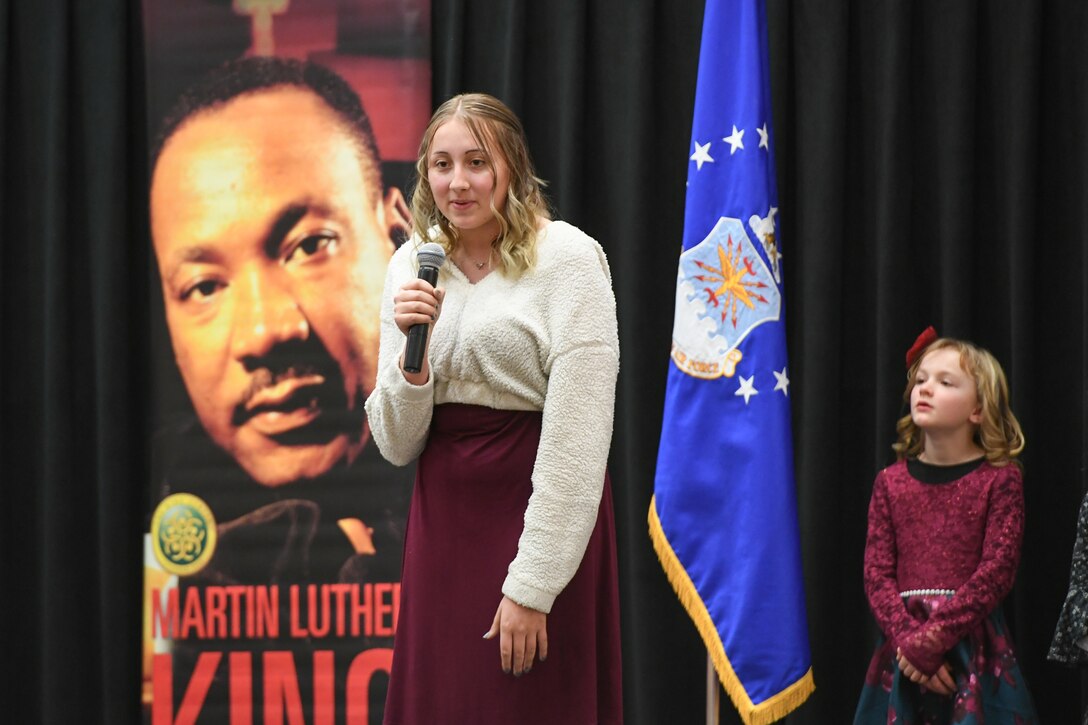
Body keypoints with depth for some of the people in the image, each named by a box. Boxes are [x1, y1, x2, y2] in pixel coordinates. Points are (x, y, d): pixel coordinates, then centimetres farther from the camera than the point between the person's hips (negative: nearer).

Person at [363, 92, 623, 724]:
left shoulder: (567, 259, -10)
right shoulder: (414, 264, 7)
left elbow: (576, 441, -15)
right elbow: (398, 446, 7)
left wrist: (532, 588, -17)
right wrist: (412, 354, -12)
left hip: (542, 516, -5)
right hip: (444, 516, 5)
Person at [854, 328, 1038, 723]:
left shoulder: (999, 478, -2)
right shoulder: (890, 482, 7)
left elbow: (997, 571, -9)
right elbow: (877, 573, 2)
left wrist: (931, 639, -15)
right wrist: (908, 639, -14)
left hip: (974, 643, -3)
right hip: (903, 643, 3)